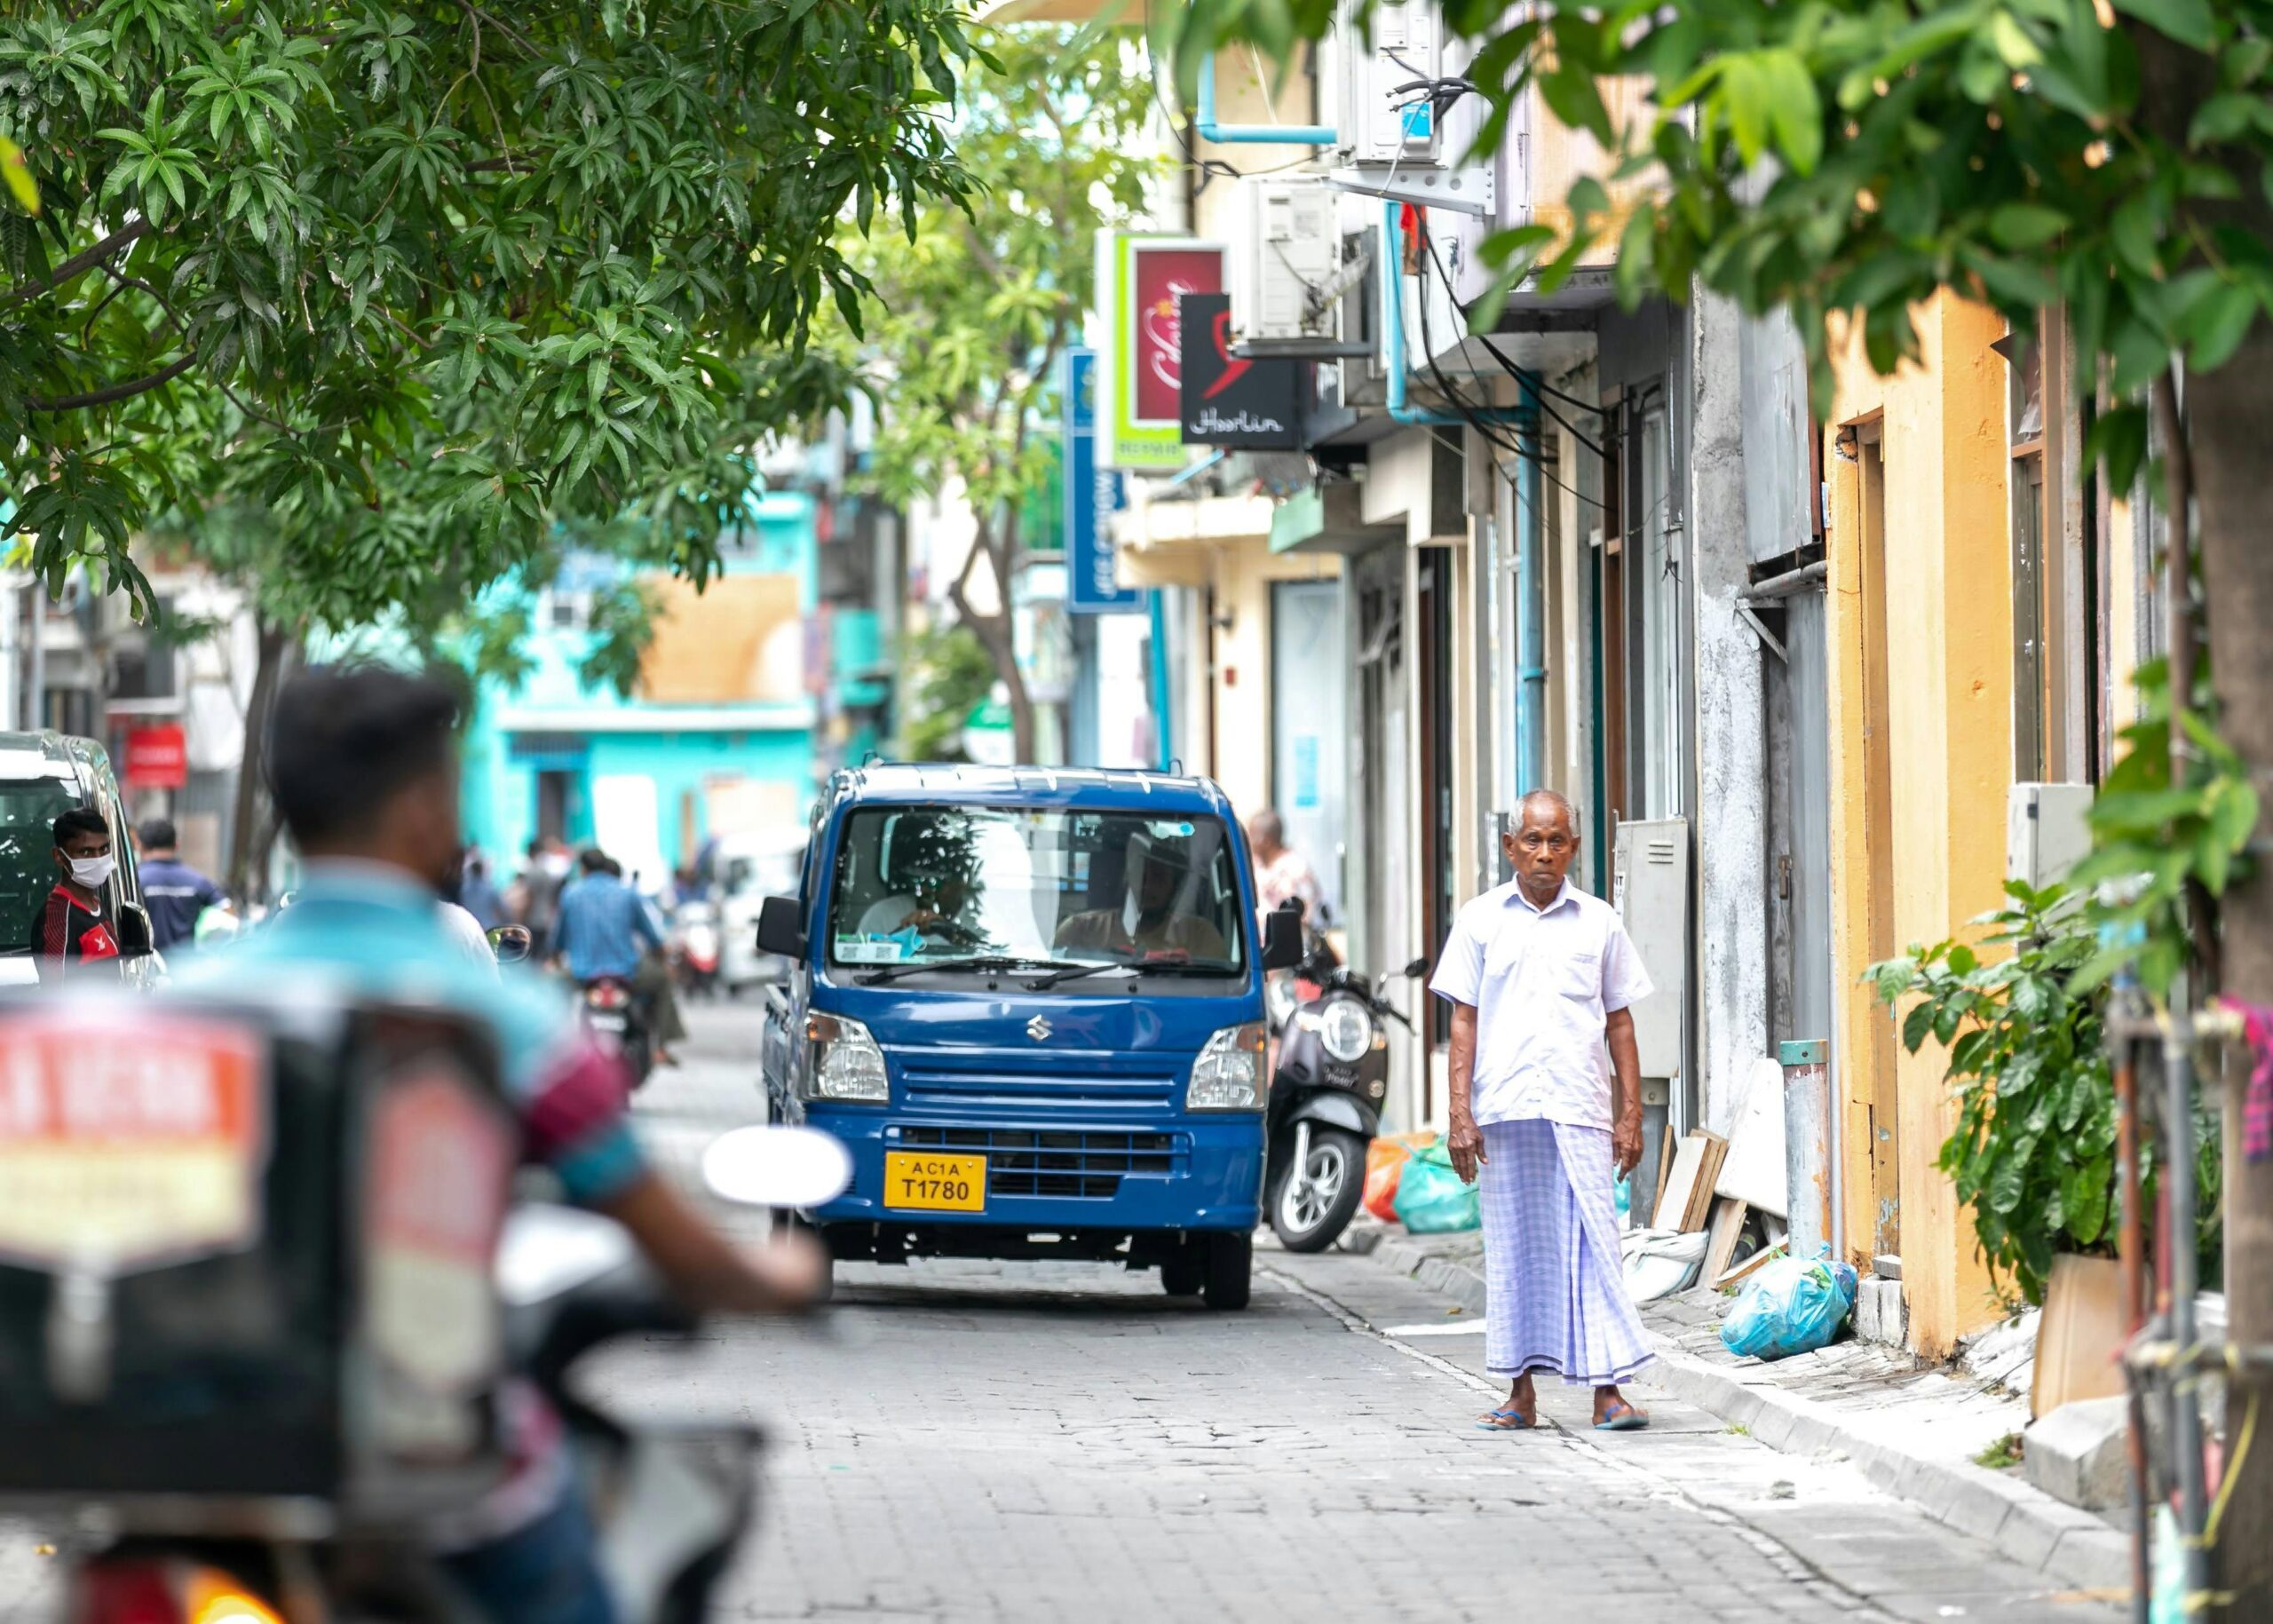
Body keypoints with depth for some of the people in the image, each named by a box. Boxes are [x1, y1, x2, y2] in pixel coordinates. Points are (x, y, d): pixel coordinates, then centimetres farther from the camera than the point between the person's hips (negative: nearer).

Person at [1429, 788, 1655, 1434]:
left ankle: (1607, 1389, -8)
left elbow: (1619, 1022, 12)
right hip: (1504, 1111, 0)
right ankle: (1521, 1392, 10)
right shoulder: (1481, 920, 8)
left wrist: (1631, 1114, 6)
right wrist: (1459, 1113, -1)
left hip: (1580, 1111, 0)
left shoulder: (1598, 922, 9)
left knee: (1592, 1245, -6)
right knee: (1514, 1249, 4)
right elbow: (1464, 1021, 7)